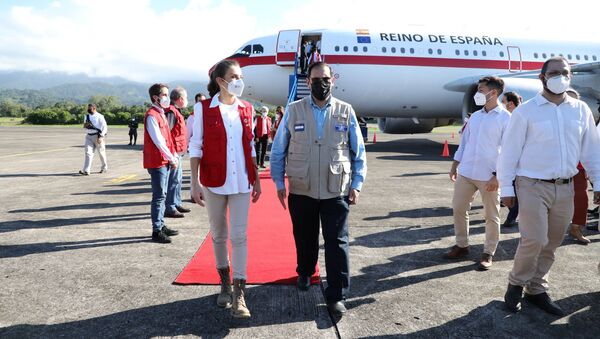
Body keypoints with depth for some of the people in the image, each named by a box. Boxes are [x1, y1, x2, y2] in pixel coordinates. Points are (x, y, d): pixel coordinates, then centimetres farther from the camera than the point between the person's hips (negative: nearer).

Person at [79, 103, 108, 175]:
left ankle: (104, 167, 29)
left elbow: (104, 127, -12)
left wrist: (100, 137, -19)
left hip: (98, 136, -5)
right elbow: (84, 127, 22)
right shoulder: (86, 116, 12)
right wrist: (85, 125, -3)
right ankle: (86, 171, -13)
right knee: (88, 152, -7)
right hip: (89, 136, 5)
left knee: (101, 152, 7)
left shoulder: (99, 117, -8)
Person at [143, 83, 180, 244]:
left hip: (164, 161, 9)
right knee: (159, 196, -5)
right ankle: (156, 231, 1)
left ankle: (161, 226, 23)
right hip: (156, 162, -9)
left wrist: (173, 156, 9)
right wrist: (172, 159, -14)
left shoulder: (161, 114, 16)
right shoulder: (151, 115, -14)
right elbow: (158, 141, -18)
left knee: (162, 195, 14)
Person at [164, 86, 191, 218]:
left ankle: (177, 203, 28)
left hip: (178, 152, 11)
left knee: (178, 178, 17)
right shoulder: (171, 112, -14)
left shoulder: (176, 111, 19)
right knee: (174, 180, -8)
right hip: (174, 152, -11)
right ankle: (169, 208, -3)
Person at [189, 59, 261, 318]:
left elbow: (250, 146, 11)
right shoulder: (204, 108, -3)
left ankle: (239, 294, 2)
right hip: (214, 181, -1)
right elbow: (195, 146, -3)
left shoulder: (246, 109, 6)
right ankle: (224, 283, 30)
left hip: (241, 181, 2)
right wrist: (194, 183, -9)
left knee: (239, 235, -2)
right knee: (218, 234, 11)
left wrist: (256, 180, 10)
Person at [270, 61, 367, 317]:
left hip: (336, 191, -1)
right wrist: (279, 183, 1)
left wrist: (356, 185, 0)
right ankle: (305, 273, 43)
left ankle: (336, 296, 10)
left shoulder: (346, 111, 3)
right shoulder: (293, 111, 1)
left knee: (336, 242, -1)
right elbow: (278, 150, 5)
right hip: (301, 190, 1)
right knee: (304, 237, 17)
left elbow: (358, 152, 6)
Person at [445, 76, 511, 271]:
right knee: (458, 209, 11)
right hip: (466, 172, 6)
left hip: (489, 176, -6)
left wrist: (497, 176, -15)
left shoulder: (505, 118, -7)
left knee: (491, 216, 6)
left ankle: (488, 253, 19)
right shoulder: (475, 116, 11)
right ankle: (462, 245, 27)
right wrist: (455, 166, 13)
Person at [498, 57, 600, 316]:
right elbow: (509, 151, -5)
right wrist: (506, 188, -7)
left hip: (565, 188, 5)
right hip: (533, 186, -4)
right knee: (535, 240, -10)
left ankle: (536, 289, 26)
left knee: (551, 243, 10)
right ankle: (516, 284, 13)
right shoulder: (526, 111, -5)